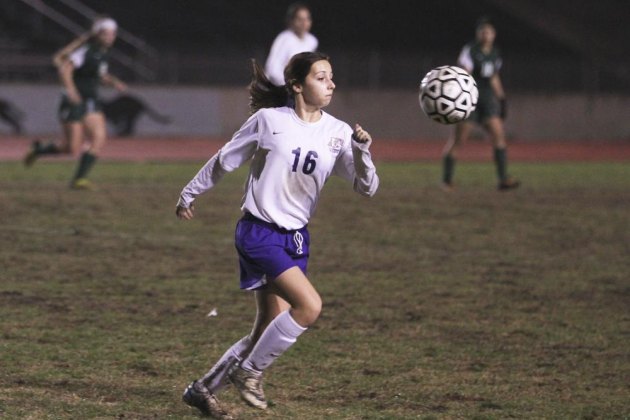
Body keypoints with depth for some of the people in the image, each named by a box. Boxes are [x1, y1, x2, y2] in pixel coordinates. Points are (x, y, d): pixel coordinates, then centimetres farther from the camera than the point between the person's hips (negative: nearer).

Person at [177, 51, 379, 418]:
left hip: (296, 238, 6)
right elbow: (225, 161, 3)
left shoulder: (337, 133, -1)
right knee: (310, 305, -22)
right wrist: (190, 194, 14)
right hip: (259, 233, -6)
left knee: (270, 330, 8)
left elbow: (367, 187, -4)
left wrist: (362, 150, -22)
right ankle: (250, 371, -3)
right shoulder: (269, 120, -10)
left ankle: (204, 389, 24)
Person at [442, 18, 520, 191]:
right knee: (458, 139, -2)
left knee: (498, 134, -9)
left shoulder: (495, 53, 11)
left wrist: (501, 98, 20)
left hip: (488, 98, 6)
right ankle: (446, 180, 12)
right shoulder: (470, 50, -10)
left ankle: (503, 179, -13)